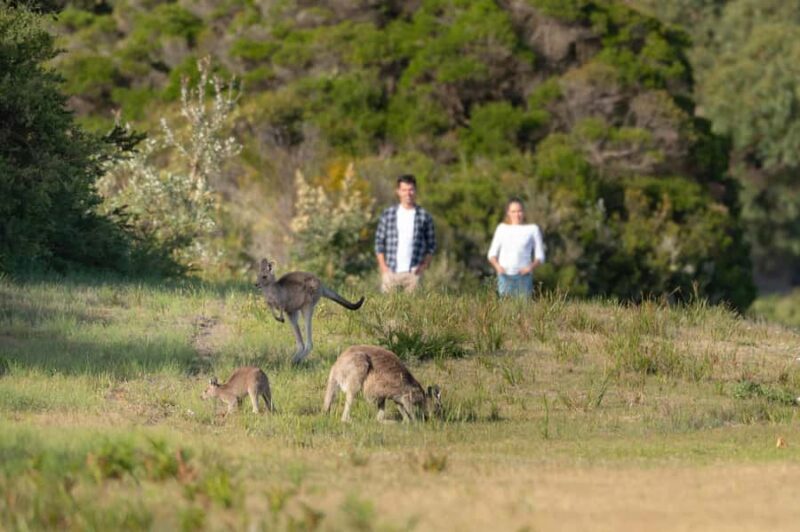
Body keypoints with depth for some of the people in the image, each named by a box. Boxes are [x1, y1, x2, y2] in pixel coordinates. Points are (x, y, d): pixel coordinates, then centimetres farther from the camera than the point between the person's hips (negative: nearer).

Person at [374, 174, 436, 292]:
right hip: (390, 272, 1)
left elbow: (431, 245, 10)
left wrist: (425, 265, -2)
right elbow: (379, 241, 10)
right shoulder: (388, 214, 8)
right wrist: (383, 266, 1)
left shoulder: (424, 216, 6)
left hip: (413, 273, -1)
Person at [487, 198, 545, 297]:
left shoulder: (532, 229, 10)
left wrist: (531, 267, -11)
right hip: (505, 275, 1)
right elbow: (492, 254, 15)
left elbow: (540, 256, 9)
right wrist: (497, 266, -6)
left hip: (523, 276, -1)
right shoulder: (502, 228, 15)